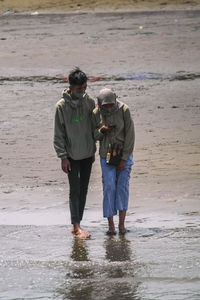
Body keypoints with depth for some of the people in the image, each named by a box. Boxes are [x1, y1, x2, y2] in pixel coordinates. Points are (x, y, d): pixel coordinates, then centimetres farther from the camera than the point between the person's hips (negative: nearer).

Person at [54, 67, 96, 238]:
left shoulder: (90, 102, 0)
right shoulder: (62, 106, -12)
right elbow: (58, 134, -8)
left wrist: (93, 150, 12)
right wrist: (63, 157, -12)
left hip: (87, 154, 4)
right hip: (72, 156, -4)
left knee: (83, 190, 8)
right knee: (75, 190, -6)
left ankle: (77, 224, 15)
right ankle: (77, 227, -6)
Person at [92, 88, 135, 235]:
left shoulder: (124, 110, -14)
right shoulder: (96, 114, -7)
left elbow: (130, 134, -12)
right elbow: (93, 136, 3)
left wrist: (124, 159, -13)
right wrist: (102, 130, -21)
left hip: (124, 152, -1)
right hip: (106, 154, 1)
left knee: (123, 185, -8)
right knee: (109, 187, -8)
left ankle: (122, 224, -6)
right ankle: (111, 225, -4)